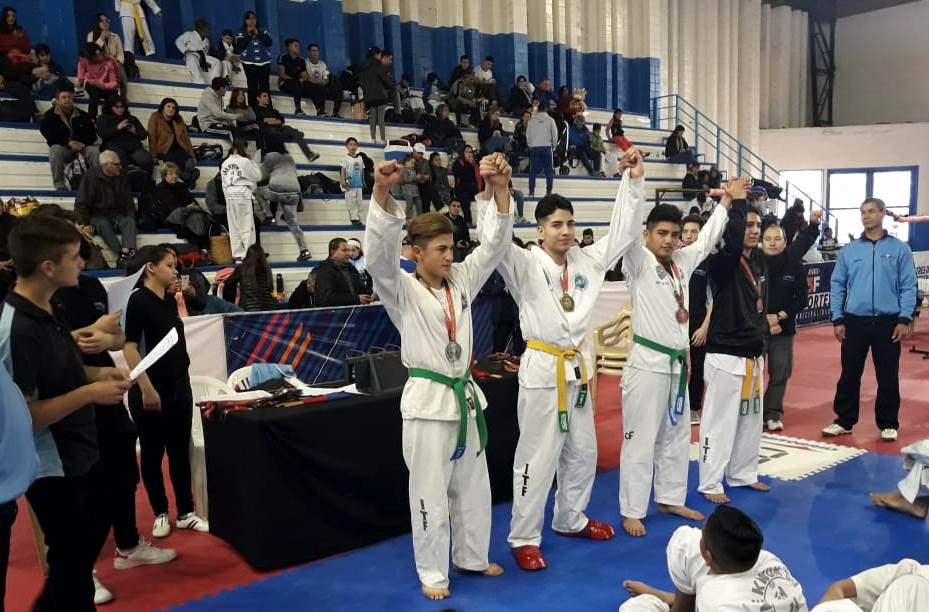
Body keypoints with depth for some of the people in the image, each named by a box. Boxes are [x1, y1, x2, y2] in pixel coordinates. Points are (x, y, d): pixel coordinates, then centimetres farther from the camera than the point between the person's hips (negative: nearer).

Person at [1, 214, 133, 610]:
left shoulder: (49, 309, 1)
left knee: (94, 532, 27)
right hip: (52, 467, -9)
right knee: (71, 560, 10)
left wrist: (98, 373, 2)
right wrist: (89, 393, -25)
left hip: (81, 452, 9)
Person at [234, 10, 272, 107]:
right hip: (250, 64, -1)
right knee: (252, 87, -5)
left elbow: (269, 42, -3)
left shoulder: (263, 31, 11)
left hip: (264, 63, 2)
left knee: (265, 87, -2)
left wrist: (258, 33, -8)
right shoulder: (241, 33, 7)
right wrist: (249, 34, -8)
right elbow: (240, 46, -9)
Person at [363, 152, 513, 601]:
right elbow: (378, 252, -26)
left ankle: (472, 557, 37)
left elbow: (495, 243, 1)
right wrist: (382, 192, -39)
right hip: (428, 401, -6)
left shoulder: (461, 281, 6)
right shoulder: (402, 290, -9)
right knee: (430, 492, 4)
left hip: (465, 395, 6)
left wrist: (500, 189, -12)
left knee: (473, 485, 18)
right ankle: (433, 573, 22)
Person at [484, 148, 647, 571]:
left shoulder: (586, 260, 7)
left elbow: (623, 230, 10)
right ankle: (524, 538, 13)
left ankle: (571, 519, 38)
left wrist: (634, 180, 2)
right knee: (537, 457, -1)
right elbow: (494, 240, -27)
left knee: (582, 452, 18)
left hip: (577, 366, 7)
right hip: (542, 369, -7)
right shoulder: (525, 264, -10)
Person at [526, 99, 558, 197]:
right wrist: (554, 146, 12)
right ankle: (548, 191, -1)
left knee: (533, 171, 5)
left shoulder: (532, 120, 3)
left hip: (534, 148, 1)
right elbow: (555, 134, 1)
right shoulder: (550, 120, 1)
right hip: (547, 147, -1)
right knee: (549, 170, 4)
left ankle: (531, 192, 0)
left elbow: (527, 134, 4)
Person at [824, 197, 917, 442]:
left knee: (888, 376, 7)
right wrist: (837, 319, -1)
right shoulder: (848, 250, 6)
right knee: (849, 374, 6)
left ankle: (888, 424, 19)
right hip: (855, 321, 1)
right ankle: (844, 421, 16)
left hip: (888, 322, -1)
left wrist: (904, 319, -9)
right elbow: (838, 285, 5)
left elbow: (908, 286, -1)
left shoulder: (900, 249, 2)